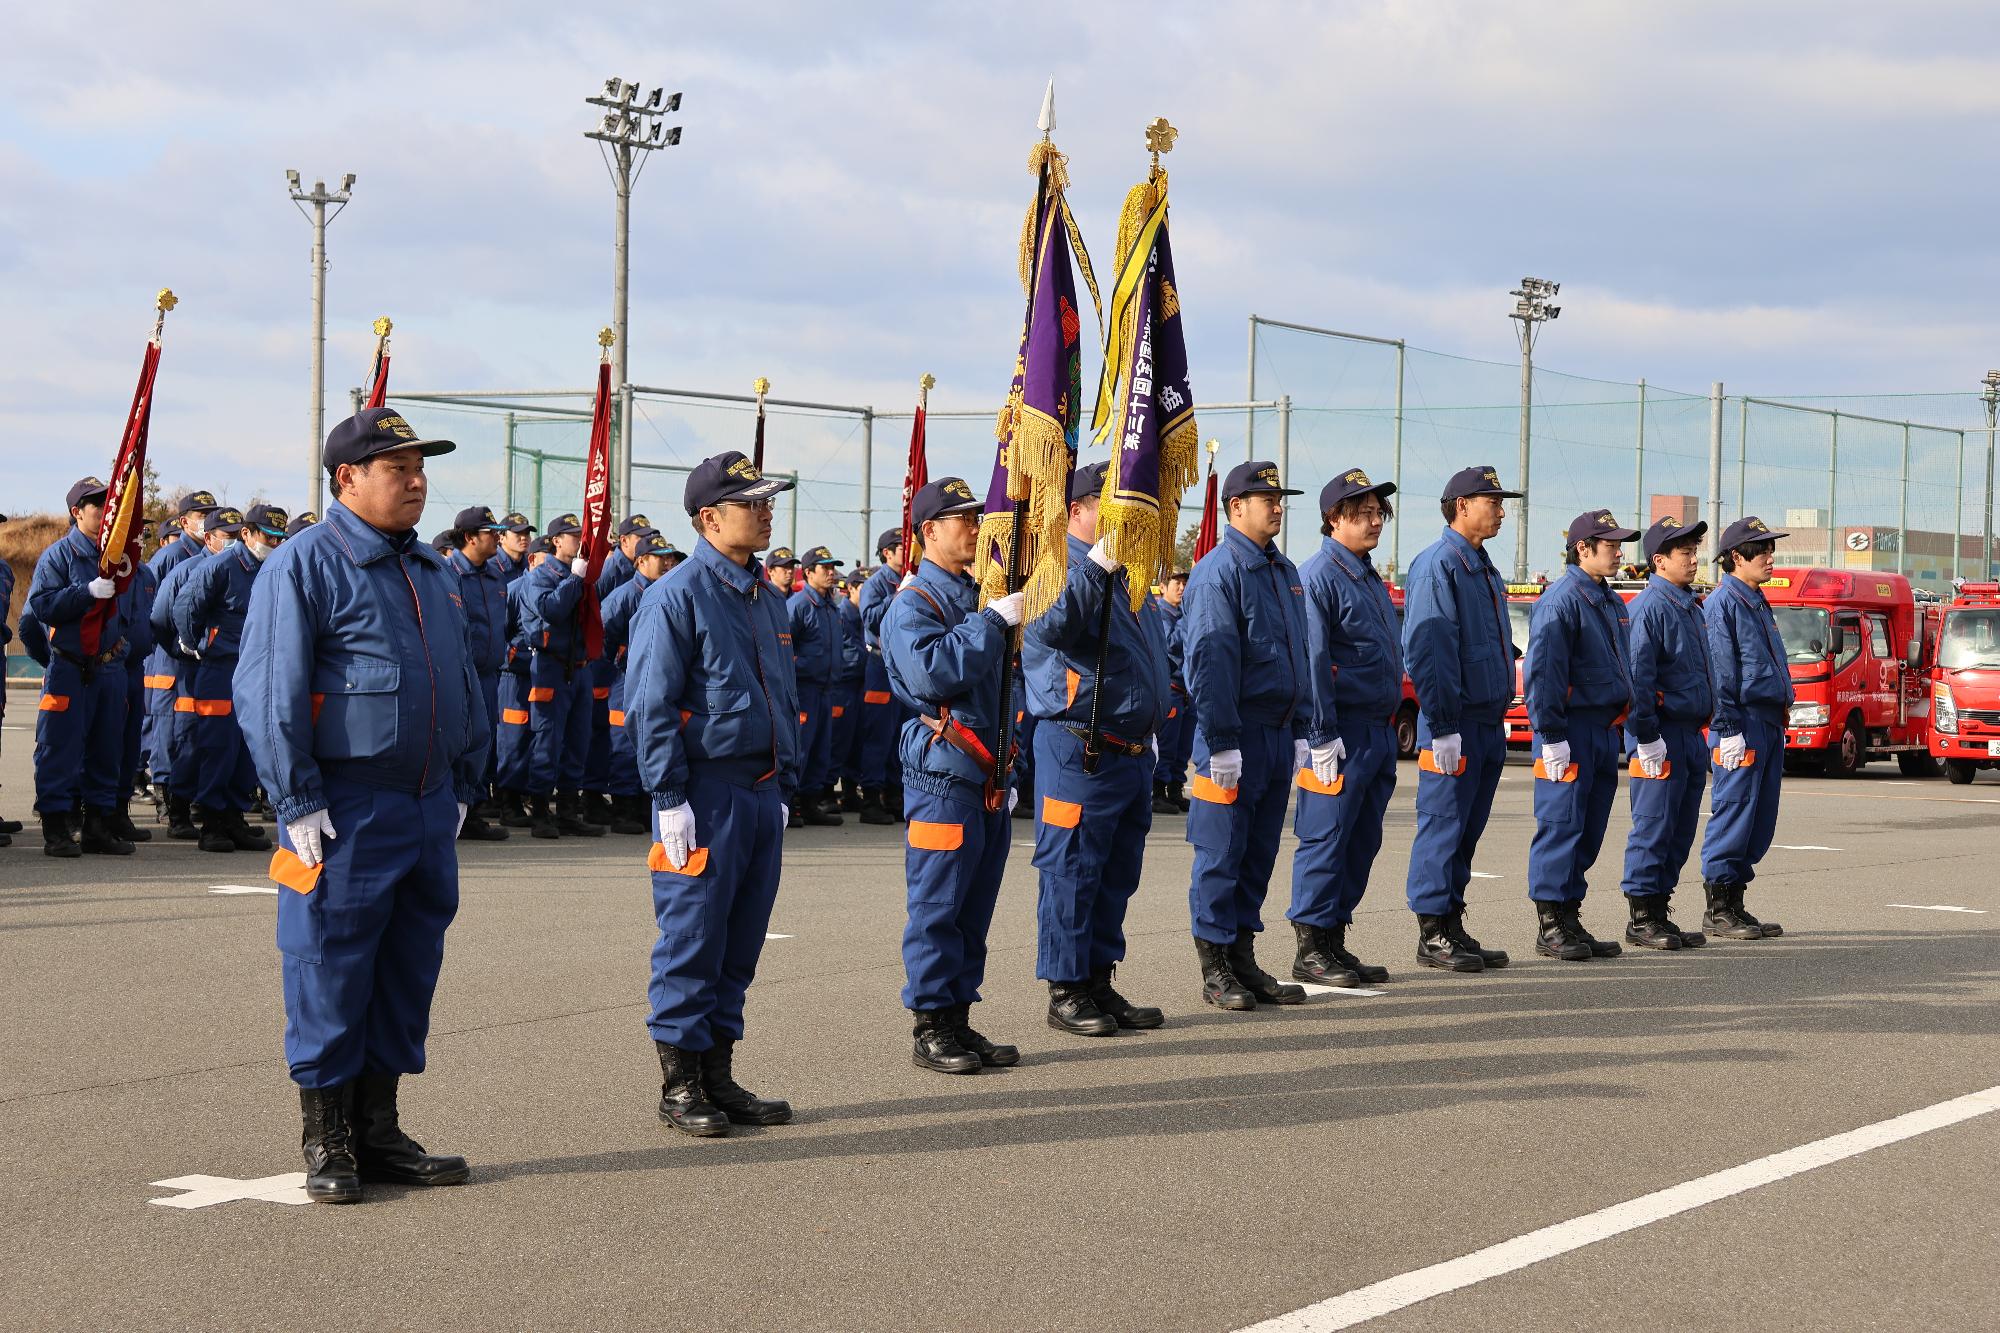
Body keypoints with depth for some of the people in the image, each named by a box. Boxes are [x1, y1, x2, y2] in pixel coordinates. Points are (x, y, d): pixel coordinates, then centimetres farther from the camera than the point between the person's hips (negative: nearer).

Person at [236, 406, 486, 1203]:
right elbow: (268, 694, -13)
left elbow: (464, 685, 23)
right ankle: (326, 1145, 8)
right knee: (330, 976, -1)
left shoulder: (433, 571, 15)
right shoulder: (303, 565, -9)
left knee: (409, 974, 10)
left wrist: (461, 785, 16)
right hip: (346, 811, -7)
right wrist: (299, 803, -16)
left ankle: (379, 1134, 20)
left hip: (427, 809, 7)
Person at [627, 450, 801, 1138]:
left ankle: (719, 1075, 19)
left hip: (762, 792, 8)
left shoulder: (768, 597, 15)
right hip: (706, 793, -7)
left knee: (741, 941, 11)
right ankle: (680, 1085, 6)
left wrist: (785, 786, 18)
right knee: (693, 940, -2)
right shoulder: (677, 596, -9)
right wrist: (670, 801, -16)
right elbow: (650, 706, -12)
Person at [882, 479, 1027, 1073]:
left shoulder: (980, 596, 17)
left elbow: (1002, 673, 26)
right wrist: (991, 622, -21)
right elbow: (931, 672, -24)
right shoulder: (913, 604, -8)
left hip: (991, 772, 8)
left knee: (975, 906, 10)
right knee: (939, 905, -5)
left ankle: (959, 1020, 17)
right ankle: (930, 1030, 1)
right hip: (943, 772, -8)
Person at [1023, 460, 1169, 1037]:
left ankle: (1100, 983, 21)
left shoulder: (1124, 572, 17)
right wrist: (1098, 566, -36)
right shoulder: (1061, 565, -10)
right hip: (1081, 750, -9)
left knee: (1117, 875, 13)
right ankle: (1066, 992, 4)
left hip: (1133, 748, 9)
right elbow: (1049, 628, -32)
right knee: (1072, 872, -2)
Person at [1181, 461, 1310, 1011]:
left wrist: (1300, 731, 17)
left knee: (1260, 852, 11)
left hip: (1278, 733, 8)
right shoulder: (1217, 572, -12)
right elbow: (1209, 662, -17)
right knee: (1222, 853, -2)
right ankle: (1216, 969, 4)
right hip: (1236, 734, -8)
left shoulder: (1285, 572, 15)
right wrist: (1222, 743, -20)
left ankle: (1243, 959, 18)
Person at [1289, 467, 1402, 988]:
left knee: (1362, 841, 11)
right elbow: (1311, 661, -17)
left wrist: (1394, 722, 20)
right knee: (1326, 838, -6)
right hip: (1343, 730, -9)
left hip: (1378, 729, 9)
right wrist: (1322, 736, -20)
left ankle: (1335, 940, 17)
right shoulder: (1319, 574, -11)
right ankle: (1311, 950, -1)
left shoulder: (1368, 575, 18)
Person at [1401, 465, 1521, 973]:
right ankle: (1433, 935, 1)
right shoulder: (1437, 566, -12)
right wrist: (1443, 727, -21)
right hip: (1455, 724, -9)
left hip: (1489, 722, 9)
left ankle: (1453, 927, 17)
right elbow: (1426, 651, -18)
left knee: (1466, 832, 12)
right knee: (1443, 828, -4)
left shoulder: (1483, 569, 17)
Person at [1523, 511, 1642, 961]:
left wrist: (1620, 730, 20)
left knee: (1589, 832, 10)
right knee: (1561, 826, -7)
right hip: (1572, 729, -9)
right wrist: (1551, 737, -20)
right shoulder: (1561, 600, -12)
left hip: (1605, 731, 9)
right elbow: (1543, 671, -17)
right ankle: (1550, 927, -3)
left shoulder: (1613, 603, 17)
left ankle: (1570, 920, 16)